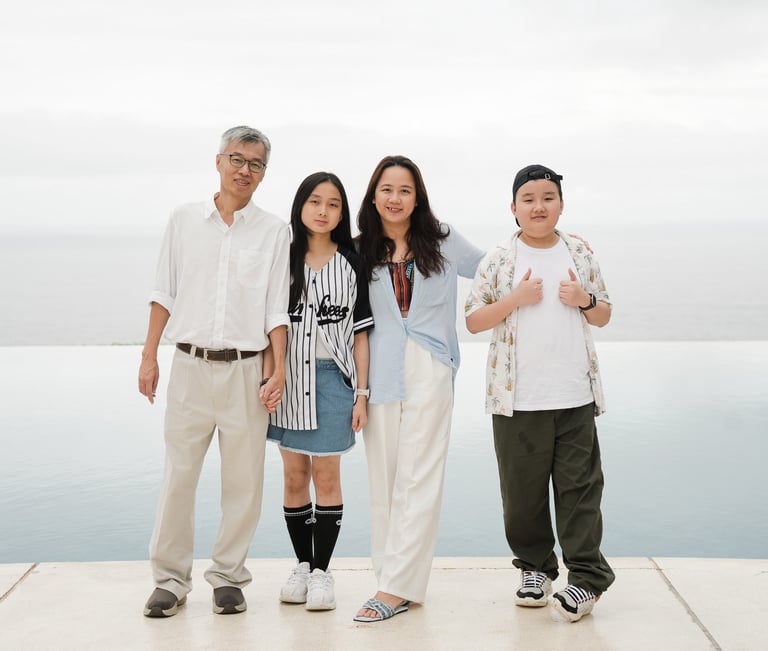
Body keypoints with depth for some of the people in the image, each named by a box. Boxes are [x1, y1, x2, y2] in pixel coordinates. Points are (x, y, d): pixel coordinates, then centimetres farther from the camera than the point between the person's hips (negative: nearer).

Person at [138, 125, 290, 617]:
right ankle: (171, 578, 14)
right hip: (190, 365, 1)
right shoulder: (184, 220, 9)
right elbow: (165, 293, 10)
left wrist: (280, 368, -6)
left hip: (246, 368, 0)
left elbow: (278, 308, 3)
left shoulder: (275, 231, 5)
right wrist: (149, 356, 5)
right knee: (178, 476, 2)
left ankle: (228, 576, 17)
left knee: (243, 480, 3)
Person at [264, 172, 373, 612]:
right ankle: (302, 566, 19)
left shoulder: (351, 264, 3)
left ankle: (322, 571, 9)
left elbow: (360, 333, 3)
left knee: (327, 476, 1)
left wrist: (362, 393, -2)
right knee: (295, 477, 7)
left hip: (333, 377, -1)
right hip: (290, 377, 1)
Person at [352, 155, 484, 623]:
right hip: (380, 372, 2)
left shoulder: (444, 243, 6)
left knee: (417, 480, -5)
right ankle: (402, 581, 14)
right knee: (384, 481, 4)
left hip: (429, 372, -2)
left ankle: (395, 588, -2)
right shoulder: (360, 252, 7)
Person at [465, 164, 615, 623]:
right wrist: (515, 299, -14)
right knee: (523, 490, 8)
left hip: (575, 396, 1)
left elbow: (604, 315, 16)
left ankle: (587, 577, 5)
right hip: (517, 398, -1)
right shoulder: (499, 260, 2)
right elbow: (473, 320, 0)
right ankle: (536, 568, 24)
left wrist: (585, 300, -6)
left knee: (580, 487, 0)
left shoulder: (580, 255, 9)